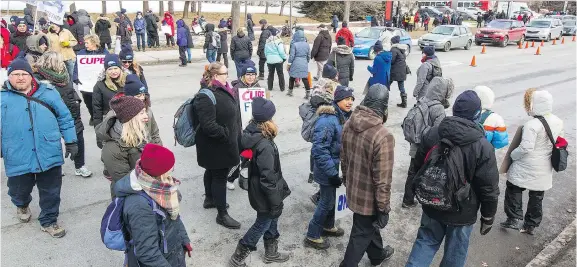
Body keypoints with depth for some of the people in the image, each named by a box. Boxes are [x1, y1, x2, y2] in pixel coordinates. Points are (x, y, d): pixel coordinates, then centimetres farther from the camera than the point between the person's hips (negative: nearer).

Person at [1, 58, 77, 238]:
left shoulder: (48, 93, 3)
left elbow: (65, 118, 8)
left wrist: (71, 141, 6)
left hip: (49, 155, 1)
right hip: (18, 159, 0)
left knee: (51, 192, 10)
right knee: (20, 190, 18)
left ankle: (48, 221, 31)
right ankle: (22, 205, 53)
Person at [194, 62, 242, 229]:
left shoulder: (222, 90, 5)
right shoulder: (206, 97, -27)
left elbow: (231, 114, 18)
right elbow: (208, 126, -32)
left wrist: (235, 135, 17)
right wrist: (227, 135, -23)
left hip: (222, 145, 10)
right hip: (216, 147, -10)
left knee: (212, 172, 25)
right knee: (220, 177, 0)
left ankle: (210, 199, 45)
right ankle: (222, 215, 13)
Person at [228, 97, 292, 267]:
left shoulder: (251, 134, -4)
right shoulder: (265, 146, -33)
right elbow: (268, 178, -28)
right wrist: (276, 202, -17)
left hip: (256, 187, 9)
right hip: (264, 194, -8)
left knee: (272, 219, 24)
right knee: (263, 223, 12)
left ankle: (271, 253, 43)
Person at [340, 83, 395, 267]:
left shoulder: (349, 125, -8)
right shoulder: (383, 136, -30)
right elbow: (383, 179, -25)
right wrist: (384, 208, -12)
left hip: (353, 191, 8)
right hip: (368, 196, -8)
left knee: (369, 226, 30)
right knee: (361, 234, 14)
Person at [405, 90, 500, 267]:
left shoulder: (432, 134, -8)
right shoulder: (483, 147, -20)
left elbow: (419, 168, 3)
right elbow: (489, 187, -15)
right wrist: (488, 217, 0)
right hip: (462, 212, -3)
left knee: (426, 241, 20)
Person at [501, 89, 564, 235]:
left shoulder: (532, 125, -25)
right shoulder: (558, 122, 0)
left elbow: (526, 148, -26)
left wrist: (512, 155, -10)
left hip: (526, 168, -7)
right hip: (545, 170, 7)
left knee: (514, 190, 13)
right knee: (537, 197, 17)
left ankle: (514, 219, 12)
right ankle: (531, 225, 28)